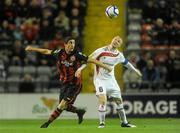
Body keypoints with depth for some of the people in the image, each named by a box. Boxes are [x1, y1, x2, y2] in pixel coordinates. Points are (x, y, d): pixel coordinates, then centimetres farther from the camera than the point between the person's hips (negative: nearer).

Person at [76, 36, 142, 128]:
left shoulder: (119, 55, 2)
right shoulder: (101, 51, -14)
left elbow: (126, 63, 21)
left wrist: (135, 70, 34)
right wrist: (81, 68, -24)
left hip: (111, 80, 5)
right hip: (100, 79, -5)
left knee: (119, 100, 8)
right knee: (103, 100, -20)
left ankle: (124, 122, 22)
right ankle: (102, 123, -8)